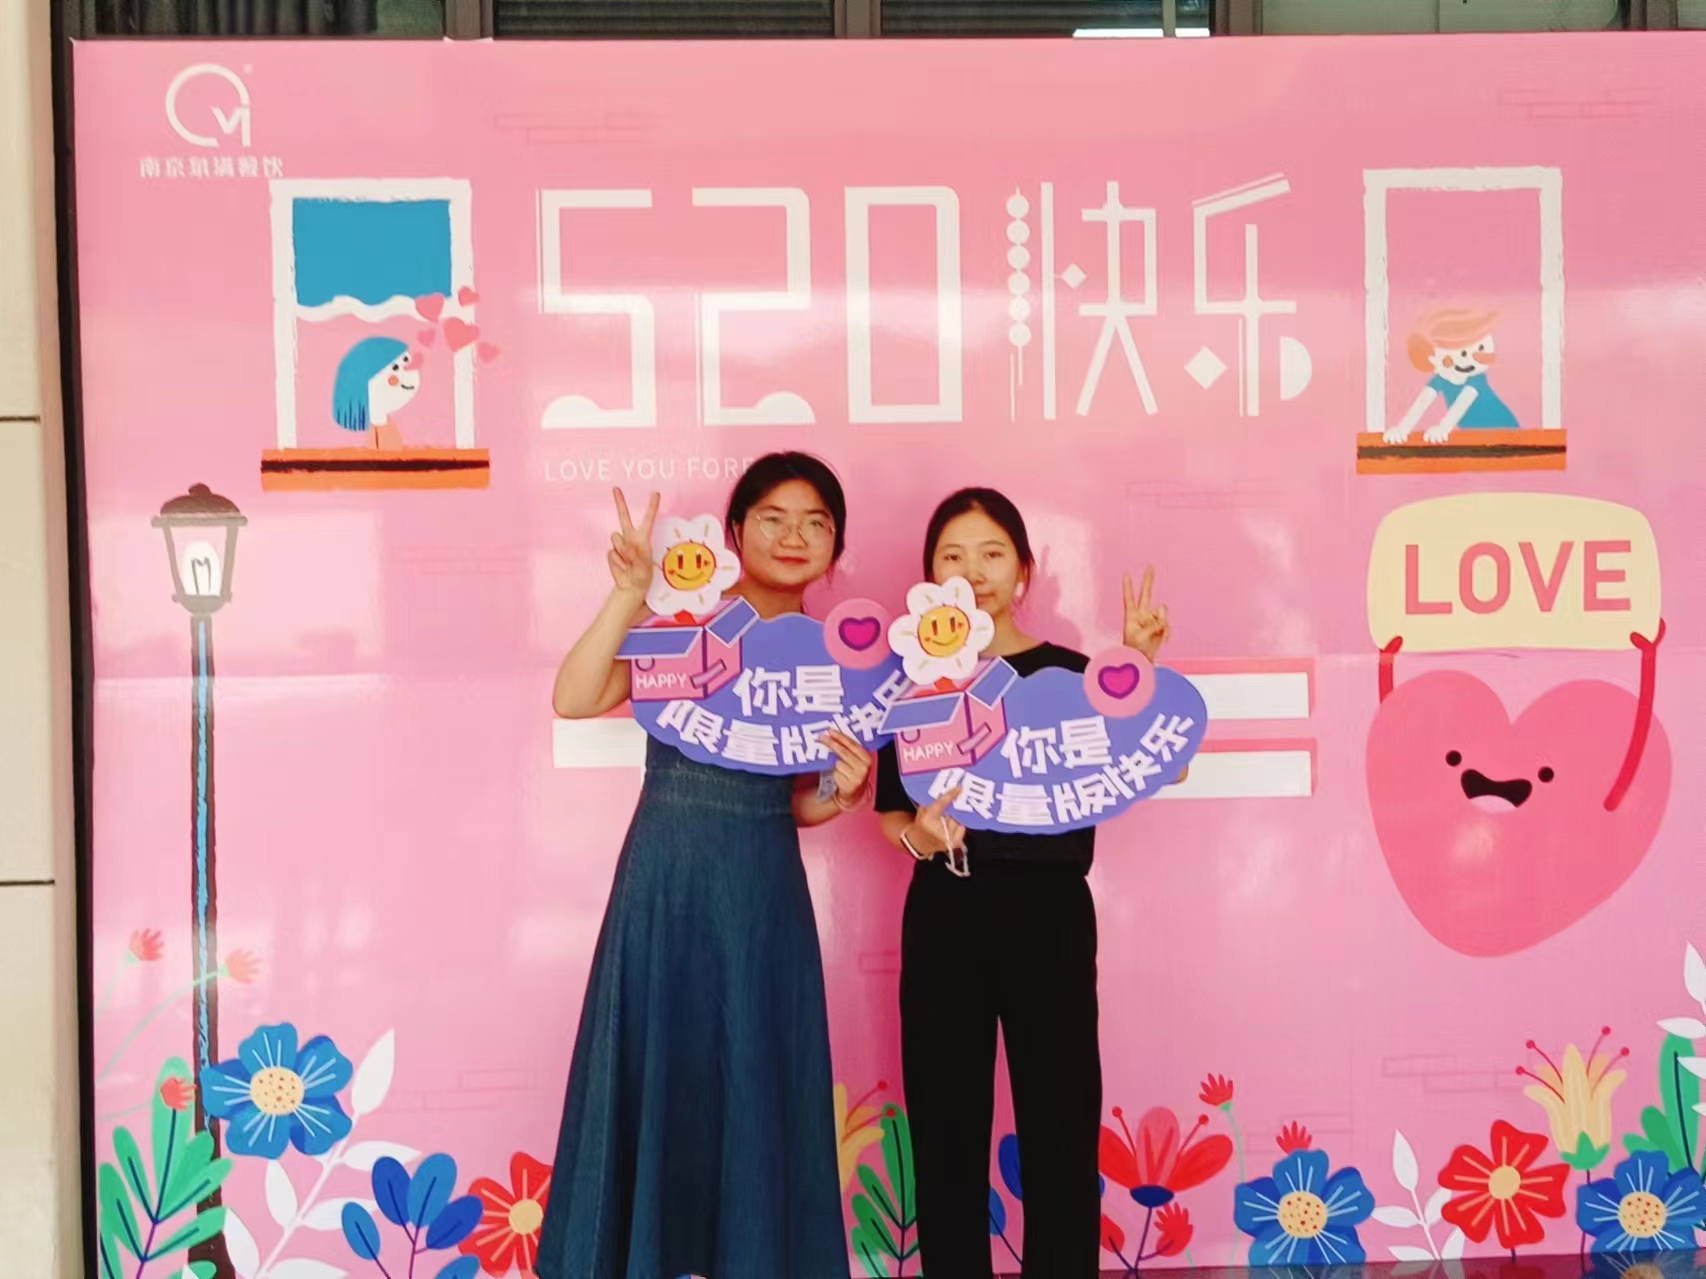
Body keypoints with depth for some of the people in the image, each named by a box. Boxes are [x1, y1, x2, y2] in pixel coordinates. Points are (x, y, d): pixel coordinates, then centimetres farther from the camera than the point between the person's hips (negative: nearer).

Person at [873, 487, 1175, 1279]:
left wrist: (1138, 673, -18)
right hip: (944, 917, 1)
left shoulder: (1069, 672, 1)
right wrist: (917, 834, -14)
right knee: (946, 1125, 6)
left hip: (1048, 914, -1)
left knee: (1058, 1123, 3)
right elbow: (890, 810, 8)